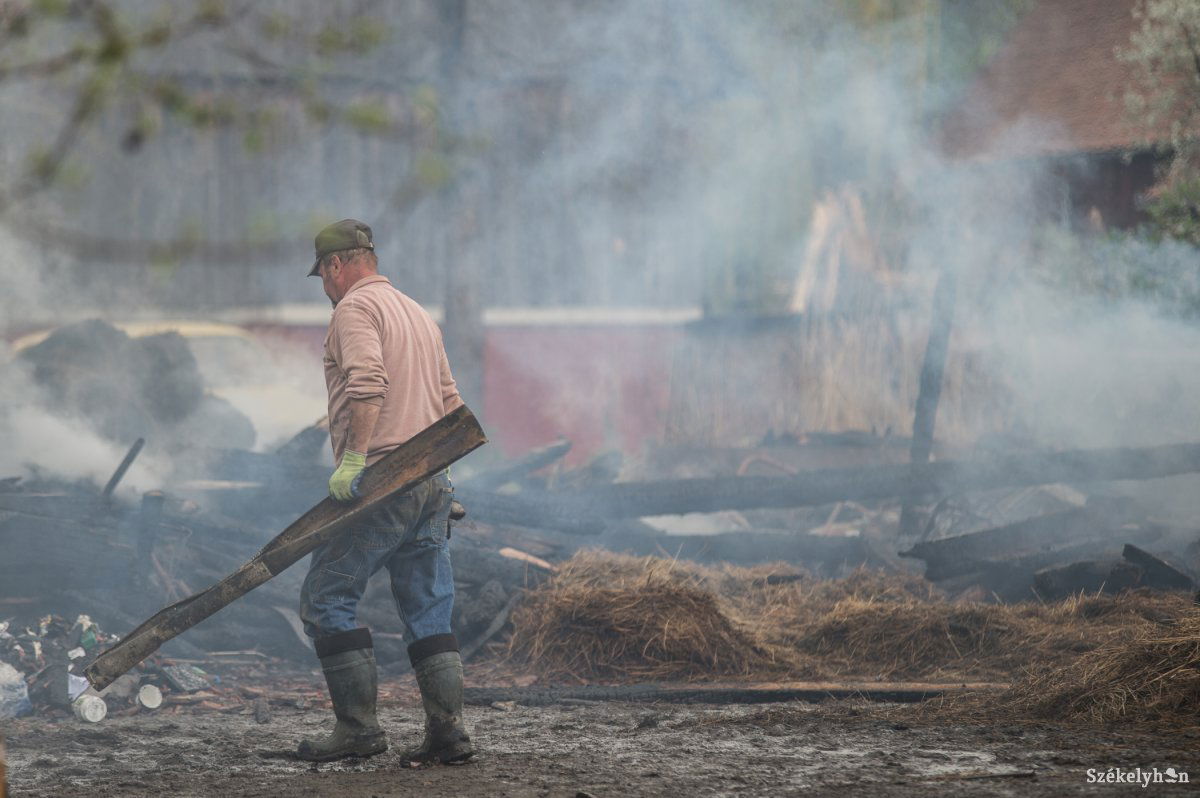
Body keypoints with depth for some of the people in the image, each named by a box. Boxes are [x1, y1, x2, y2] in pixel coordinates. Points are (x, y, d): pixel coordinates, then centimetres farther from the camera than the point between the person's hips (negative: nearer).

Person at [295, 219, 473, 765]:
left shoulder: (355, 307, -4)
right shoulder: (419, 314, 23)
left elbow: (368, 384, -21)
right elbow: (451, 405, 23)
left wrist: (352, 460, -25)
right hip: (432, 485, 9)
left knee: (326, 600, -4)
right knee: (429, 613, 8)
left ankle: (358, 727, -8)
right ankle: (448, 733, 3)